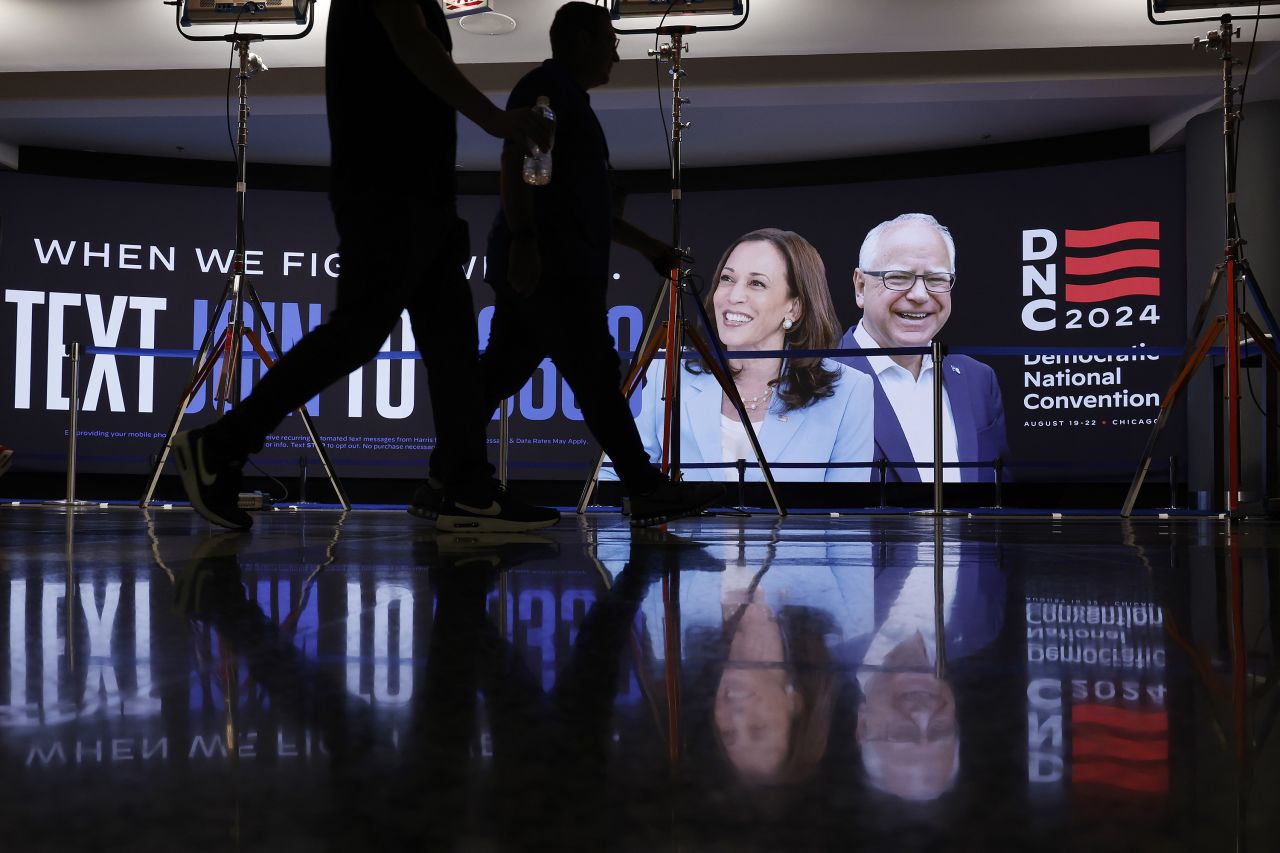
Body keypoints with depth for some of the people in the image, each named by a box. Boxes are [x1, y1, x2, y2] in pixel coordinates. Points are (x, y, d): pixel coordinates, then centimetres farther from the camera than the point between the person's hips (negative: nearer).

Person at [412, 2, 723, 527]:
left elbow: (588, 206, 32)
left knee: (499, 375, 6)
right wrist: (523, 238, -27)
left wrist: (648, 247, 30)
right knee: (597, 374, -10)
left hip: (558, 267, 10)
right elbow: (516, 160, -16)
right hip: (545, 266, -10)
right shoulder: (547, 85, -1)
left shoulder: (571, 101, 29)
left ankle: (442, 485, 8)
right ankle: (647, 493, -8)